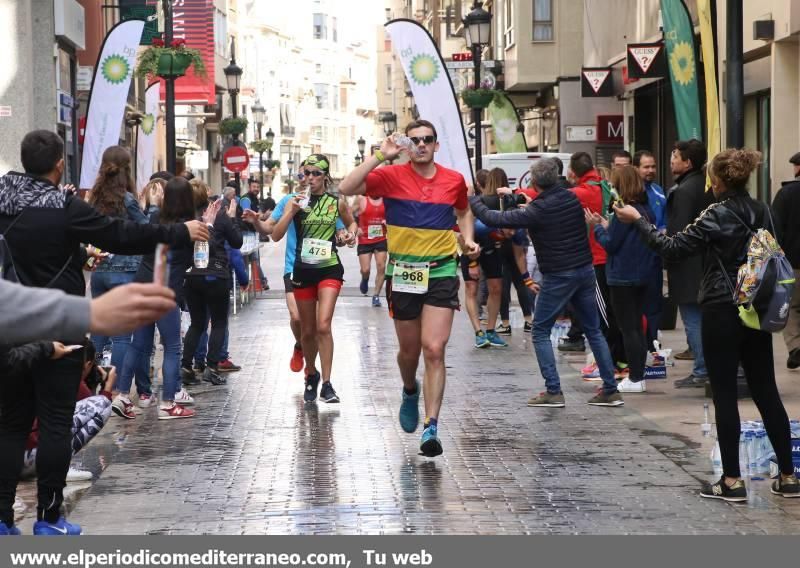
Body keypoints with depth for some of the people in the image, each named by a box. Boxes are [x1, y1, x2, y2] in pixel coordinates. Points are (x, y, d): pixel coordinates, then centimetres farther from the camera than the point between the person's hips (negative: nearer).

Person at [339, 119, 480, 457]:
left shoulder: (454, 180, 3)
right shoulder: (391, 176, -5)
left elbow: (464, 213, 24)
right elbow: (346, 188, -17)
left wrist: (468, 240, 6)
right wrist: (380, 156, -20)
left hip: (441, 273, 0)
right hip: (402, 273, 0)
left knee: (434, 350, -12)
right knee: (409, 350, 14)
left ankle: (431, 427, -11)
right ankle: (410, 392, 47)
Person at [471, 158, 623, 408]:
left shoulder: (537, 211, -15)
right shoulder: (572, 198, 2)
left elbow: (492, 218, -13)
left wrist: (471, 200, 4)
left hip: (557, 277, -6)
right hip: (585, 271, 6)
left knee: (540, 332, 6)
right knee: (594, 330, 12)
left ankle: (553, 392, -1)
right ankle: (610, 390, 10)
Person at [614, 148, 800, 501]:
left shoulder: (717, 214, -14)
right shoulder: (762, 212, 6)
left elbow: (673, 248, -14)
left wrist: (637, 220, -7)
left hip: (723, 310, -6)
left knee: (724, 395, -1)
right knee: (766, 391, 10)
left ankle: (732, 481, 1)